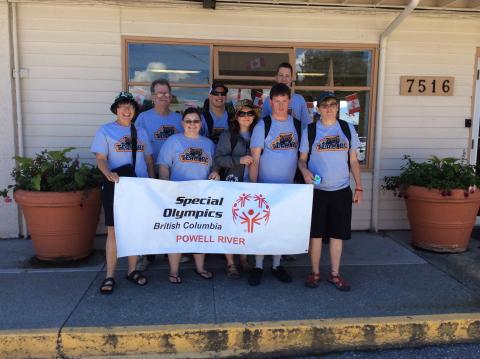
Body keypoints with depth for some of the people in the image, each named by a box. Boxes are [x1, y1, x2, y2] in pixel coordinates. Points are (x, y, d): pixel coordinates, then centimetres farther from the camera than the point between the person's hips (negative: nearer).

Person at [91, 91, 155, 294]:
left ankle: (132, 270, 22)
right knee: (114, 231, -3)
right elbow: (100, 158, -7)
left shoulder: (140, 132, 14)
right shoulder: (105, 131, 2)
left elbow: (148, 159, 17)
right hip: (115, 187, -4)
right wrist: (108, 173, -27)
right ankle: (110, 276, 7)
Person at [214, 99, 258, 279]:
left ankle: (244, 259, 24)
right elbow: (218, 158, -8)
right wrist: (239, 160, -18)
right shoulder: (228, 135, 0)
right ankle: (230, 263, 9)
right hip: (232, 185, -3)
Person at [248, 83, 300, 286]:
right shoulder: (263, 125, -6)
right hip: (265, 186, -3)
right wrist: (253, 186, -13)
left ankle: (277, 265, 26)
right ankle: (258, 267, 18)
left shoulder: (297, 125, 5)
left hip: (289, 186, 4)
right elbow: (254, 159, -8)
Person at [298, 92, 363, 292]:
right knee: (316, 233, 4)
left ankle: (335, 274, 21)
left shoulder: (347, 129, 6)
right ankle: (315, 273, 19)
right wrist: (305, 171, -18)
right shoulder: (310, 131, 1)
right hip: (317, 190, -1)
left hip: (342, 190, 2)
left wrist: (359, 187, 6)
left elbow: (353, 161, 9)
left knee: (338, 234, 7)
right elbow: (302, 159, 4)